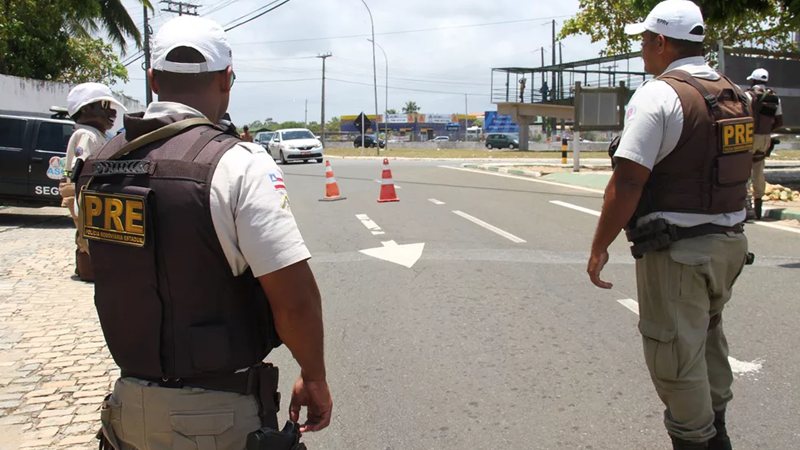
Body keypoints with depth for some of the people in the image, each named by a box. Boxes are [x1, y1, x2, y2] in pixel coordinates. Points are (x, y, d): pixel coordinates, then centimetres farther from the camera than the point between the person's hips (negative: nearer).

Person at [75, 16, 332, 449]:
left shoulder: (100, 163, 1)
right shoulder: (238, 163, -19)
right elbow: (294, 297, -21)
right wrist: (314, 378, -8)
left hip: (129, 403, 5)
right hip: (216, 415, -5)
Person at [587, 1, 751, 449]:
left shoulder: (658, 96, -16)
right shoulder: (735, 95, 8)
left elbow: (628, 182, -21)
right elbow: (736, 171, 14)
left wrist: (600, 246, -14)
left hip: (678, 252, -9)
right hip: (730, 243, 9)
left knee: (676, 355, 5)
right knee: (709, 340, 26)